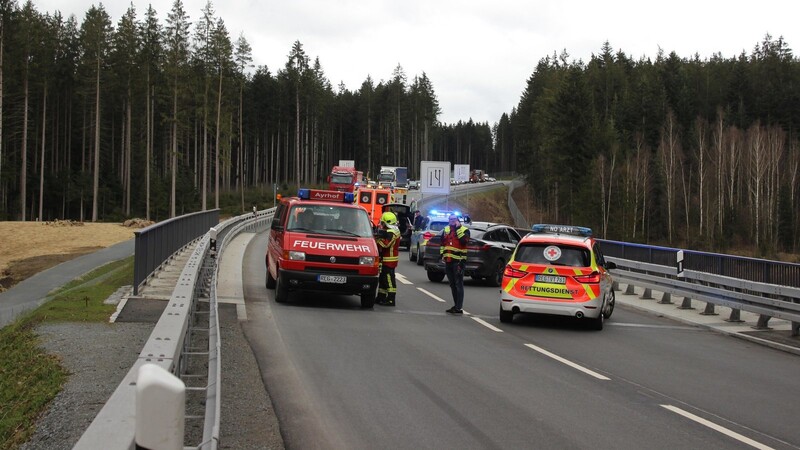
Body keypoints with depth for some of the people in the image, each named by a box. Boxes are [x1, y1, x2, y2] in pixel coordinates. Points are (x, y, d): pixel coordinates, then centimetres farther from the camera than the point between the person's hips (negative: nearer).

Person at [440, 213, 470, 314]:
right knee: (452, 284, 13)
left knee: (458, 284, -9)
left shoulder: (464, 230, -3)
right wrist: (442, 254, 14)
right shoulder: (446, 230, 16)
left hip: (458, 261, -7)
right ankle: (456, 305, 22)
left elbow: (464, 240, -22)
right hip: (448, 261, 7)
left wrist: (458, 228, -20)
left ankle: (459, 308, -11)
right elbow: (442, 243, 25)